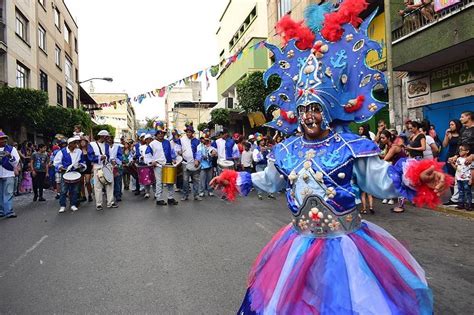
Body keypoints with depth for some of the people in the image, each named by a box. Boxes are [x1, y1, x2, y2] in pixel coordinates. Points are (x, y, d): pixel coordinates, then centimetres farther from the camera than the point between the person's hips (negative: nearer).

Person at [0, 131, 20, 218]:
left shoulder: (11, 149, 6)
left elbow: (16, 161, 1)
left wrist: (10, 156, -16)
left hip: (8, 175, -2)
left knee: (8, 193, -6)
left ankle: (9, 212, -7)